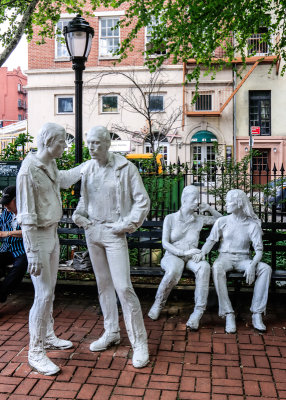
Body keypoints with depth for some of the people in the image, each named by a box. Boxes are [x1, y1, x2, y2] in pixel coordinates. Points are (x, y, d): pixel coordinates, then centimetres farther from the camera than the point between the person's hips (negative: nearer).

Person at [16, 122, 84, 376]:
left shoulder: (50, 165, 5)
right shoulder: (29, 171, -21)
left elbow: (64, 179, 31)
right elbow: (26, 217, -21)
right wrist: (33, 253, -22)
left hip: (53, 233, 9)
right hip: (38, 236, -9)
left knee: (50, 291, 18)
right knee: (43, 295, -6)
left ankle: (48, 337, 34)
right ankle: (35, 352, 7)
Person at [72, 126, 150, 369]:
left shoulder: (125, 168, -9)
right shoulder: (88, 169, 7)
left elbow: (142, 201, -7)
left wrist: (127, 224, -13)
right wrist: (79, 214, 3)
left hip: (113, 232, -6)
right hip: (92, 231, 6)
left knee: (123, 287, -9)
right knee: (103, 283, 15)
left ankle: (139, 342, 4)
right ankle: (111, 332, 30)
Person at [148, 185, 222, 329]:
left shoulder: (199, 220, 12)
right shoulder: (170, 218, 4)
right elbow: (165, 243, -4)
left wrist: (209, 208, 8)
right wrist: (184, 252, -17)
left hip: (191, 258, 3)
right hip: (172, 256, -2)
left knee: (204, 267, -34)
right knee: (175, 270, -39)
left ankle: (198, 312, -32)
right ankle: (159, 303, -14)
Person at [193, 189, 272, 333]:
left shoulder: (253, 224, 3)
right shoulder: (222, 221, 7)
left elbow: (259, 250, -3)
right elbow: (211, 240, 4)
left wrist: (252, 265, -23)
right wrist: (202, 252, -18)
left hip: (243, 259, 1)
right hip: (225, 257, 0)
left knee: (266, 268, -28)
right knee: (217, 268, -37)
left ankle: (257, 314, -23)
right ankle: (228, 315, -34)